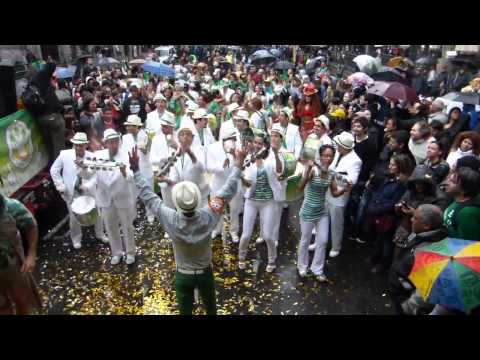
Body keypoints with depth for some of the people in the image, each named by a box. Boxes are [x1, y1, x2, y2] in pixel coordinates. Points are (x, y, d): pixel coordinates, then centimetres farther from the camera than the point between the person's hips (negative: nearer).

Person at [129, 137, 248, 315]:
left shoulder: (171, 220, -31)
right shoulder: (208, 216, -30)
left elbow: (148, 197, -20)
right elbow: (228, 191, -20)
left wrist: (136, 170, -12)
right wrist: (238, 165, -12)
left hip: (183, 275, 0)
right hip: (205, 272, 1)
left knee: (185, 311, 21)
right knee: (211, 307, 26)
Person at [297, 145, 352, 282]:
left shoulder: (331, 174, -3)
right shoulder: (313, 170, -20)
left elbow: (334, 193, 4)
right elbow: (301, 187, -31)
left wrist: (345, 189, -16)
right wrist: (308, 169, -41)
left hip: (322, 211, 5)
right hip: (308, 211, -5)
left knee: (323, 241, 12)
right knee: (305, 240, 12)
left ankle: (317, 269, 31)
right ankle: (302, 267, 35)